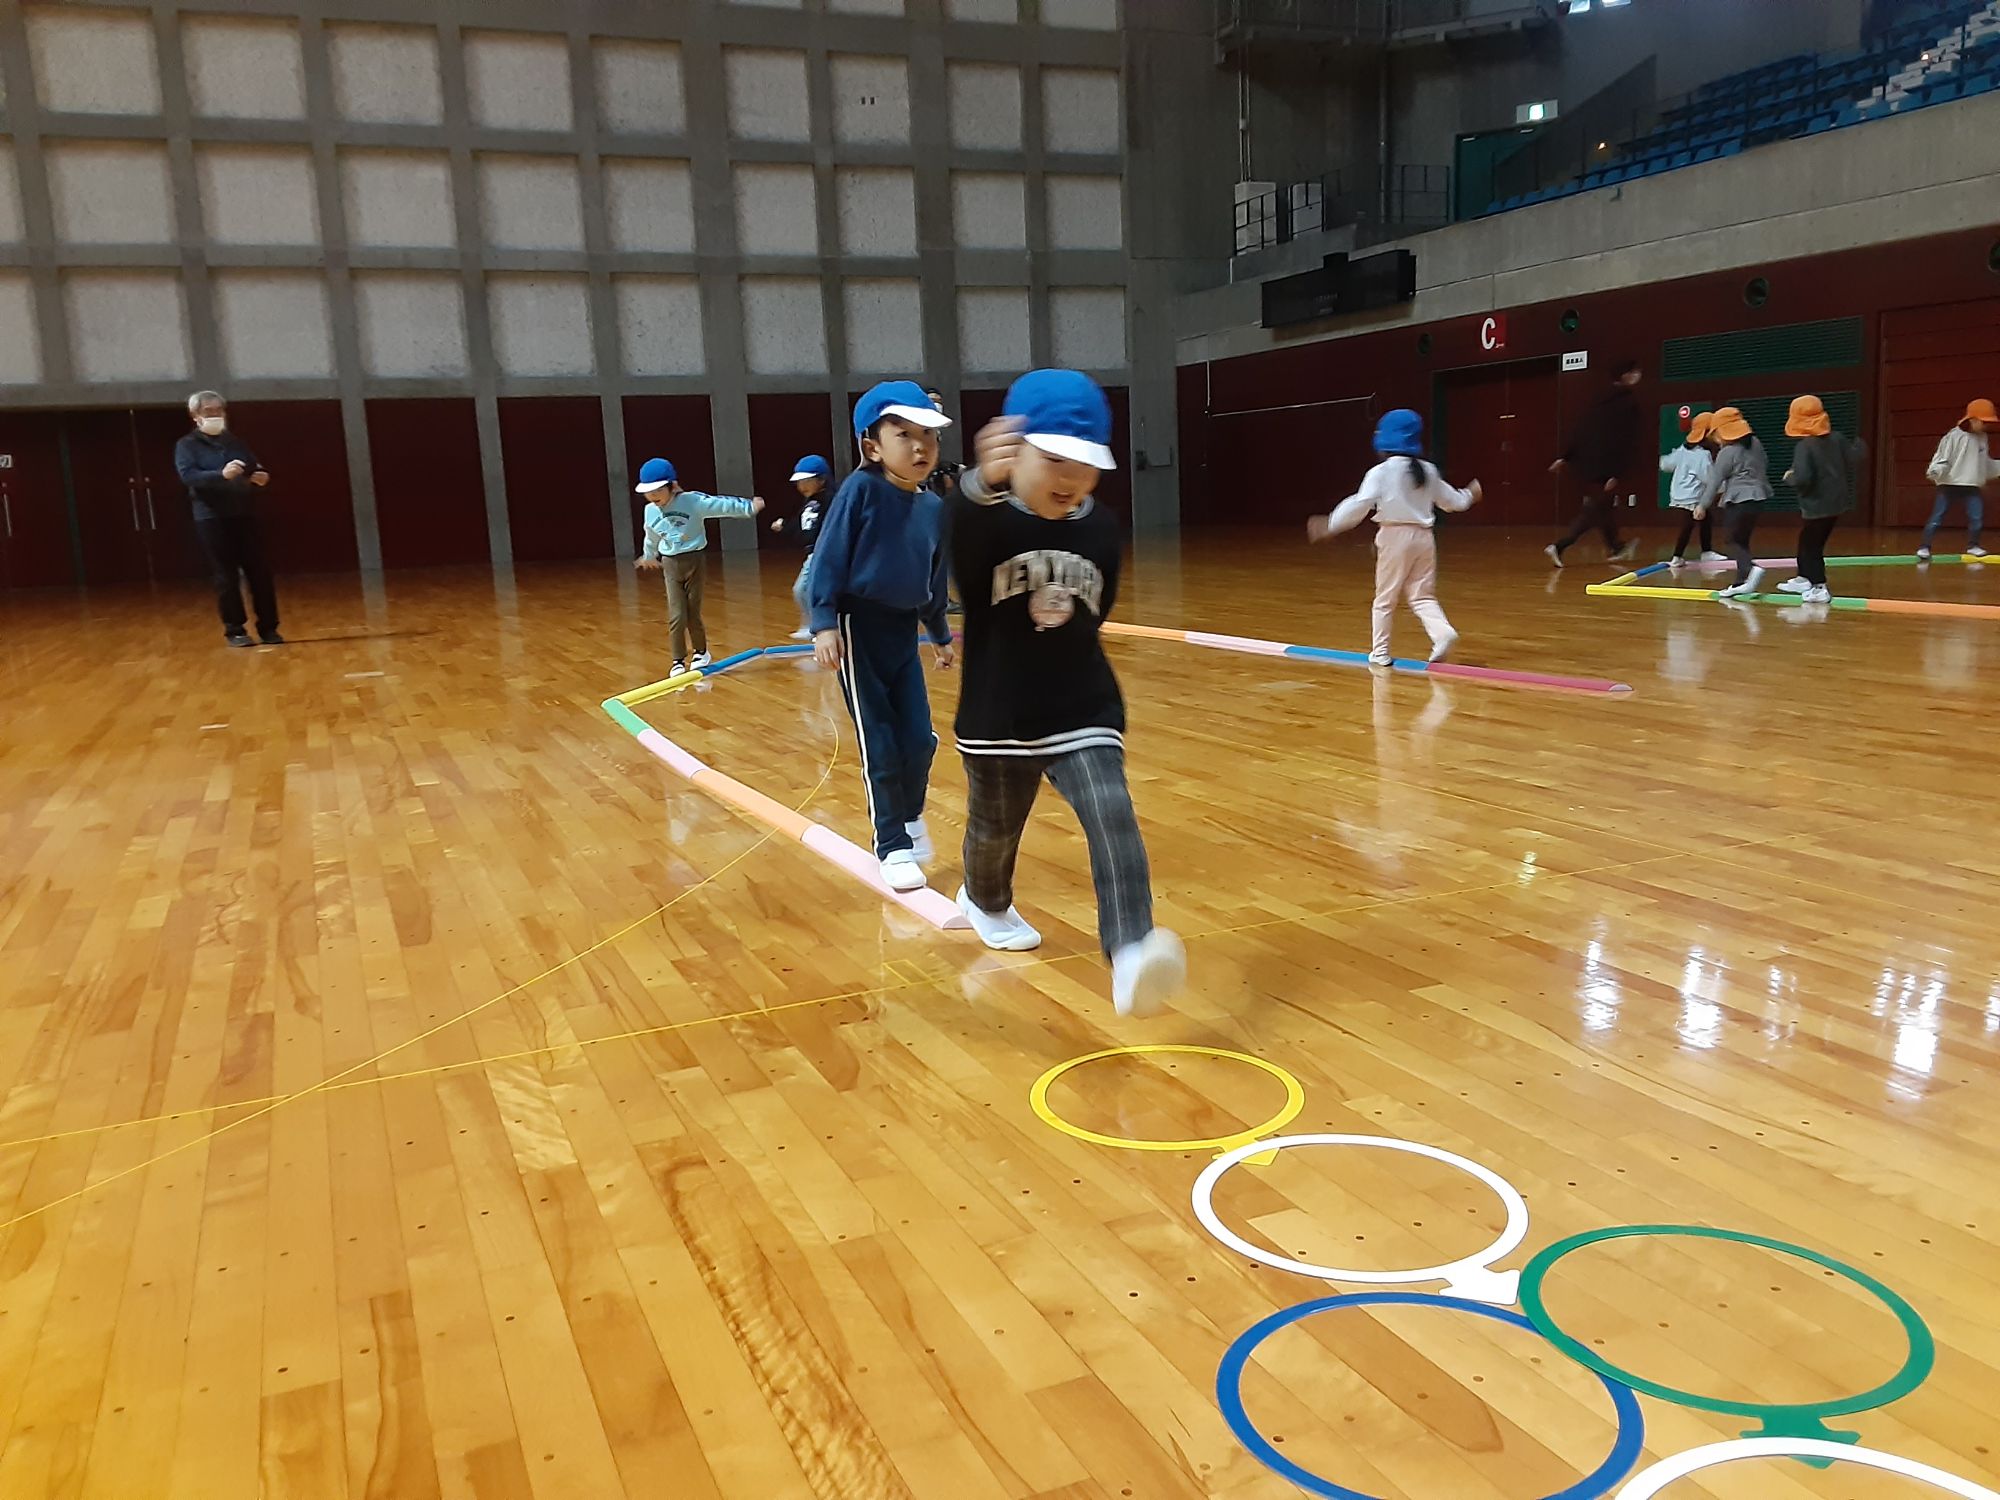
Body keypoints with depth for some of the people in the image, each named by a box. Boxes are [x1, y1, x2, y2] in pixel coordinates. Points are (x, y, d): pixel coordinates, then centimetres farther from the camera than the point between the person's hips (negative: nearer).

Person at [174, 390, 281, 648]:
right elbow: (188, 475, -14)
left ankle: (268, 628, 9)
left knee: (259, 572, 2)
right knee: (226, 576, -2)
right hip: (212, 519, -4)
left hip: (245, 515, 4)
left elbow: (256, 469, 21)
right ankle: (234, 630, 5)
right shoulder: (187, 445, 1)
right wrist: (221, 475, -31)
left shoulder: (236, 442, 17)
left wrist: (262, 476, -5)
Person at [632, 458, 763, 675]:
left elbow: (722, 505, -11)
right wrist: (649, 556, 37)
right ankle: (678, 661, 5)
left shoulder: (693, 502, -14)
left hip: (693, 561, -3)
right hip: (670, 565, 3)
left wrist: (748, 506, -9)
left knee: (693, 613, 6)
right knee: (676, 617, -5)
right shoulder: (650, 511, 2)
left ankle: (701, 652, 29)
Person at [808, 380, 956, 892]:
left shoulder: (933, 508, 5)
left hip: (902, 632, 5)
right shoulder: (861, 490, -12)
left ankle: (911, 816, 32)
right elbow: (828, 558, -13)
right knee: (880, 745, 1)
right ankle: (892, 846, 17)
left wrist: (941, 635, 24)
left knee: (920, 738, 3)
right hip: (859, 627, -5)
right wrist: (824, 624, -19)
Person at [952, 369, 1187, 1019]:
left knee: (1112, 817, -21)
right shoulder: (985, 519, -16)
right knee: (994, 830, 20)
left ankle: (1131, 955, -28)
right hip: (998, 718, -1)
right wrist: (986, 482, -64)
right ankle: (985, 902, 54)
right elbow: (964, 526, -43)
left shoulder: (1103, 529, -1)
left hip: (1084, 712, 2)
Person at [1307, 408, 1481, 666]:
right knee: (1423, 596, 11)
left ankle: (1380, 652, 15)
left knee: (1385, 597, 9)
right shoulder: (1429, 471, 8)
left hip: (1395, 536, -4)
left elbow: (1359, 505, -17)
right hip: (1423, 536, 4)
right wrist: (1469, 495, 40)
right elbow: (1450, 500, 20)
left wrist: (1329, 525, -11)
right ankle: (1443, 632, -14)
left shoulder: (1380, 473, -10)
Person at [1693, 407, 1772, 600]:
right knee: (1742, 541, 13)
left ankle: (1752, 568, -29)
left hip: (1738, 500, -8)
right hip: (1757, 496, 8)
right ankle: (1741, 583, 13)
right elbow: (1765, 466, 22)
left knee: (1733, 543, -5)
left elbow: (1715, 480, -11)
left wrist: (1703, 505, -7)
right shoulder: (1755, 443, 10)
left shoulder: (1727, 452, -12)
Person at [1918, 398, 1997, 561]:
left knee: (1977, 517, 0)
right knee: (1937, 517, -4)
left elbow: (1985, 461, 23)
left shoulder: (1982, 438, 9)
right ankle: (1925, 547, 2)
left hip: (1972, 486, 6)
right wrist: (1935, 472, -32)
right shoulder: (1954, 436, -13)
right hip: (1949, 484, -6)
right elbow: (1942, 457, -16)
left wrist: (1994, 472, 31)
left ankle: (1972, 545, 18)